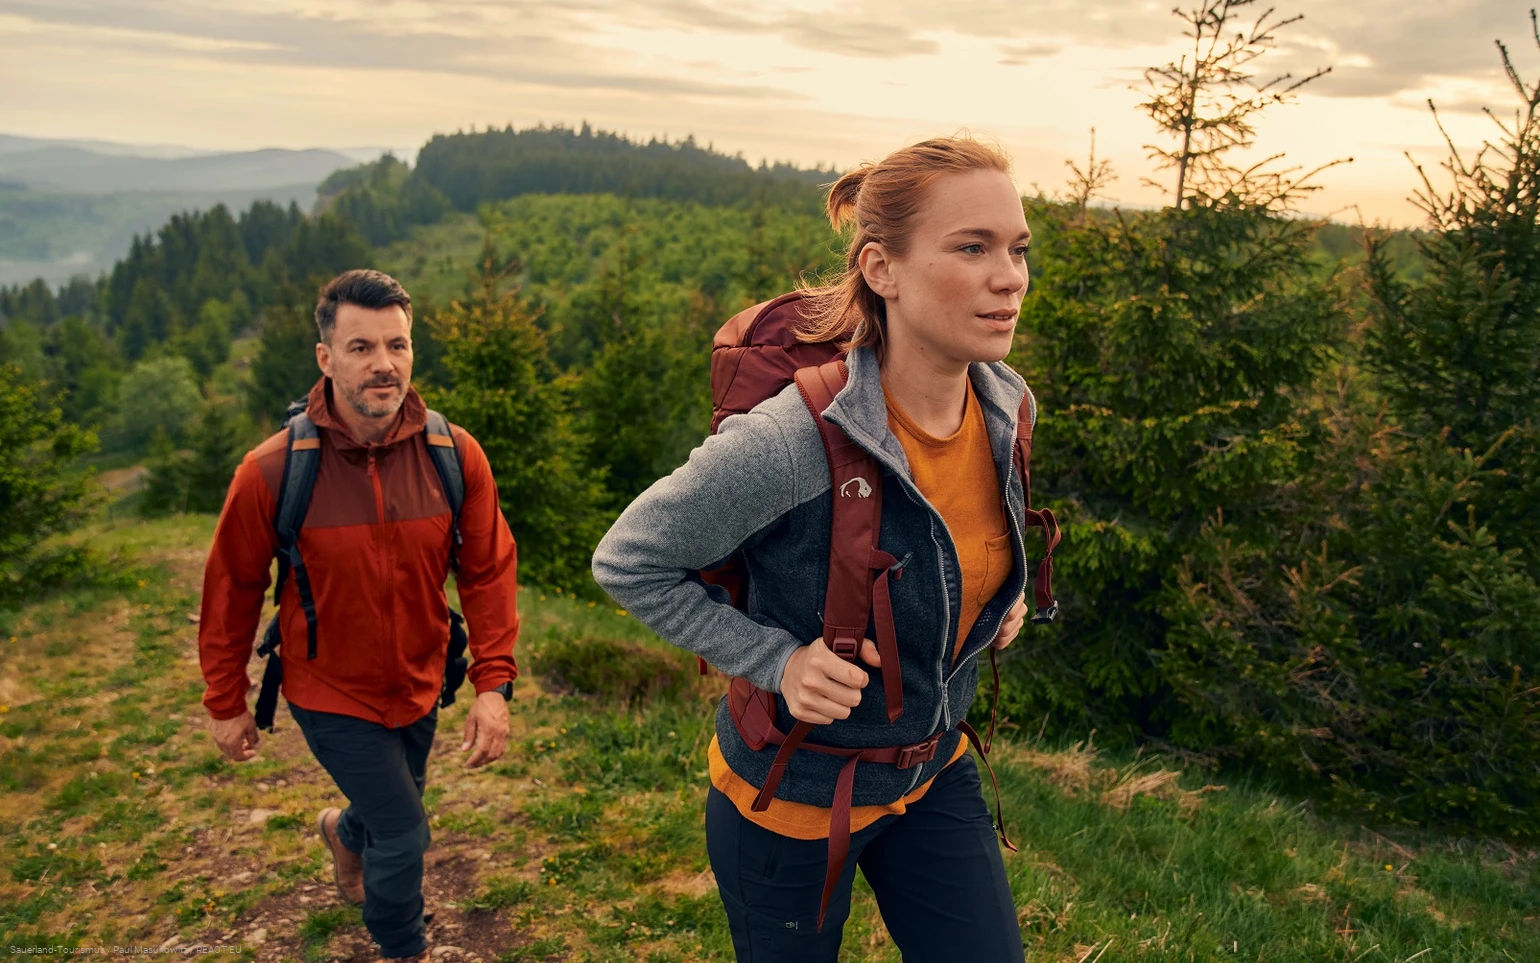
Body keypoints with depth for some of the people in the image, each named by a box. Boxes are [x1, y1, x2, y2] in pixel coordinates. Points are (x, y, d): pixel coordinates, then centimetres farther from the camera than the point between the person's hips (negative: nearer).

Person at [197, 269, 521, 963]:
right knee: (403, 835, -1)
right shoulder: (271, 471, -22)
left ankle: (343, 832, 64)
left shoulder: (455, 455, -16)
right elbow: (233, 589, -9)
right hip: (331, 696, -3)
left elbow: (487, 571, -10)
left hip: (419, 687, 4)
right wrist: (226, 703, -1)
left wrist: (494, 684, -16)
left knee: (391, 812, 25)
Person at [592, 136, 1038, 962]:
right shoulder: (787, 444, -32)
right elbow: (627, 563, -18)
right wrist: (776, 660, -24)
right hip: (793, 792, -5)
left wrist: (999, 595, -2)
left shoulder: (1007, 411, -10)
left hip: (934, 774, 5)